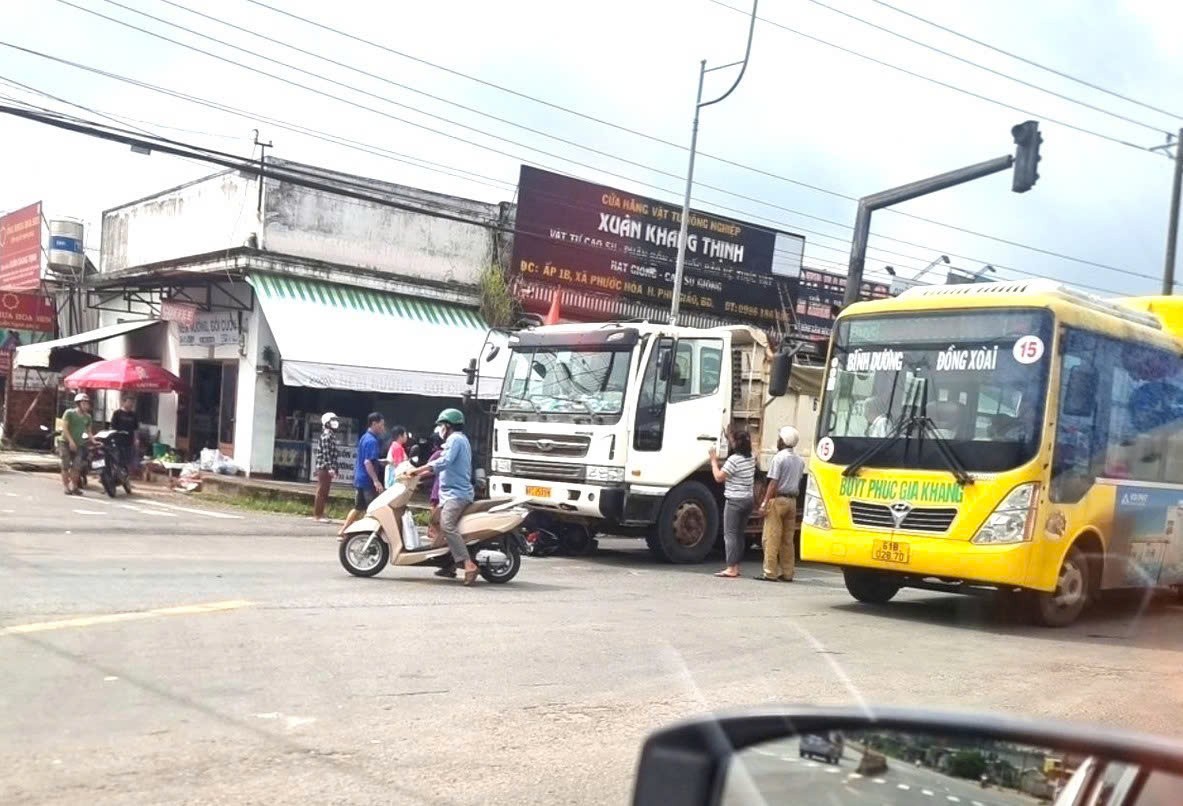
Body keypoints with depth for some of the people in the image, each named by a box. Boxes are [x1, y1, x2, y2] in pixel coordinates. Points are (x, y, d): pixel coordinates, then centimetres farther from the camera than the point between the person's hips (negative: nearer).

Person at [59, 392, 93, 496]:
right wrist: (71, 441, -17)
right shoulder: (69, 413, -5)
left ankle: (74, 486, 9)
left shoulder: (87, 417, 9)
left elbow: (88, 431, 15)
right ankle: (66, 487, 1)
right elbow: (64, 427, -10)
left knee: (76, 467, -2)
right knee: (66, 466, -3)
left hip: (79, 444, 4)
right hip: (66, 443, -4)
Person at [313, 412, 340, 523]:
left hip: (327, 468, 9)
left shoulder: (332, 435, 18)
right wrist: (330, 467, -23)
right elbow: (325, 452, -18)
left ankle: (319, 514, 17)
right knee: (321, 491, -6)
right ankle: (317, 515, -4)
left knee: (324, 492, 12)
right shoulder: (326, 435, -11)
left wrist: (334, 469, 21)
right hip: (324, 468, -9)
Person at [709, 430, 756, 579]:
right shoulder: (751, 458, 8)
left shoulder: (734, 459, -17)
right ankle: (736, 566, 16)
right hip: (749, 499, 8)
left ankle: (731, 569, -9)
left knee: (730, 534, -5)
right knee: (739, 534, 14)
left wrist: (714, 460, -2)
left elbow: (719, 477, -13)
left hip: (734, 501, -8)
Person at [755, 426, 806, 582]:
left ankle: (770, 573, -6)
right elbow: (799, 483, 12)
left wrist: (765, 503, -16)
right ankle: (787, 573, 12)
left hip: (778, 499, -7)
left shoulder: (779, 458, -11)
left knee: (771, 538, -4)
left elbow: (773, 483, -16)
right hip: (792, 500, 7)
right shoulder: (800, 461, 12)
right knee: (788, 540, 10)